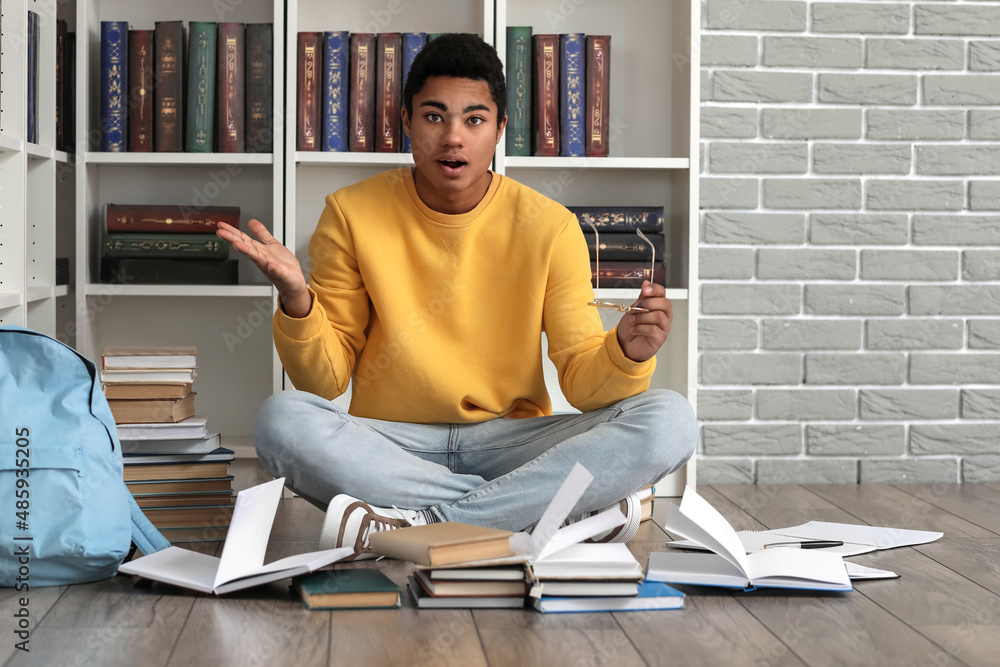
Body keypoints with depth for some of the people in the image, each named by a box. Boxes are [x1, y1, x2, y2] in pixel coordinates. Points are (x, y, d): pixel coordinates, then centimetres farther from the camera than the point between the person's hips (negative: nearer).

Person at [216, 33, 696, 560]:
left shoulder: (548, 227, -1)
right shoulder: (352, 215, -1)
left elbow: (583, 381, -3)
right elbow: (326, 380, -1)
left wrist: (626, 354, -25)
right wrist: (298, 302, -20)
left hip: (511, 445, 1)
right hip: (390, 444, 0)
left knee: (670, 420, -23)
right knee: (282, 421, -32)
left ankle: (419, 522, -26)